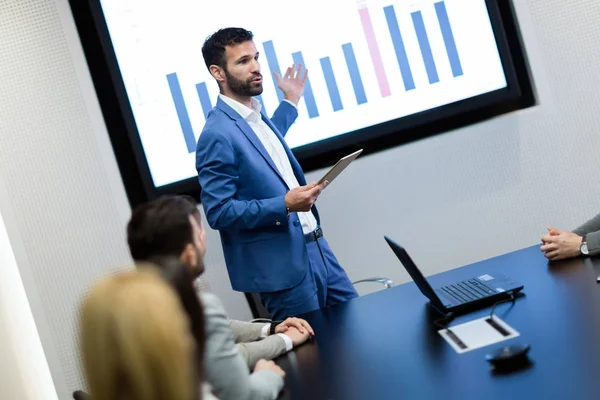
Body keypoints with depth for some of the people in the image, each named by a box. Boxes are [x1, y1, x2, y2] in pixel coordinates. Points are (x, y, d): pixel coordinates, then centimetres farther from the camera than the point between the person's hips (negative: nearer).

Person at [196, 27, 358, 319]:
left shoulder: (256, 115, 9)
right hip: (280, 265, -9)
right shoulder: (217, 135, -19)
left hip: (315, 248, 9)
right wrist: (284, 204, -27)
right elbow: (219, 213, -20)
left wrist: (291, 102, 36)